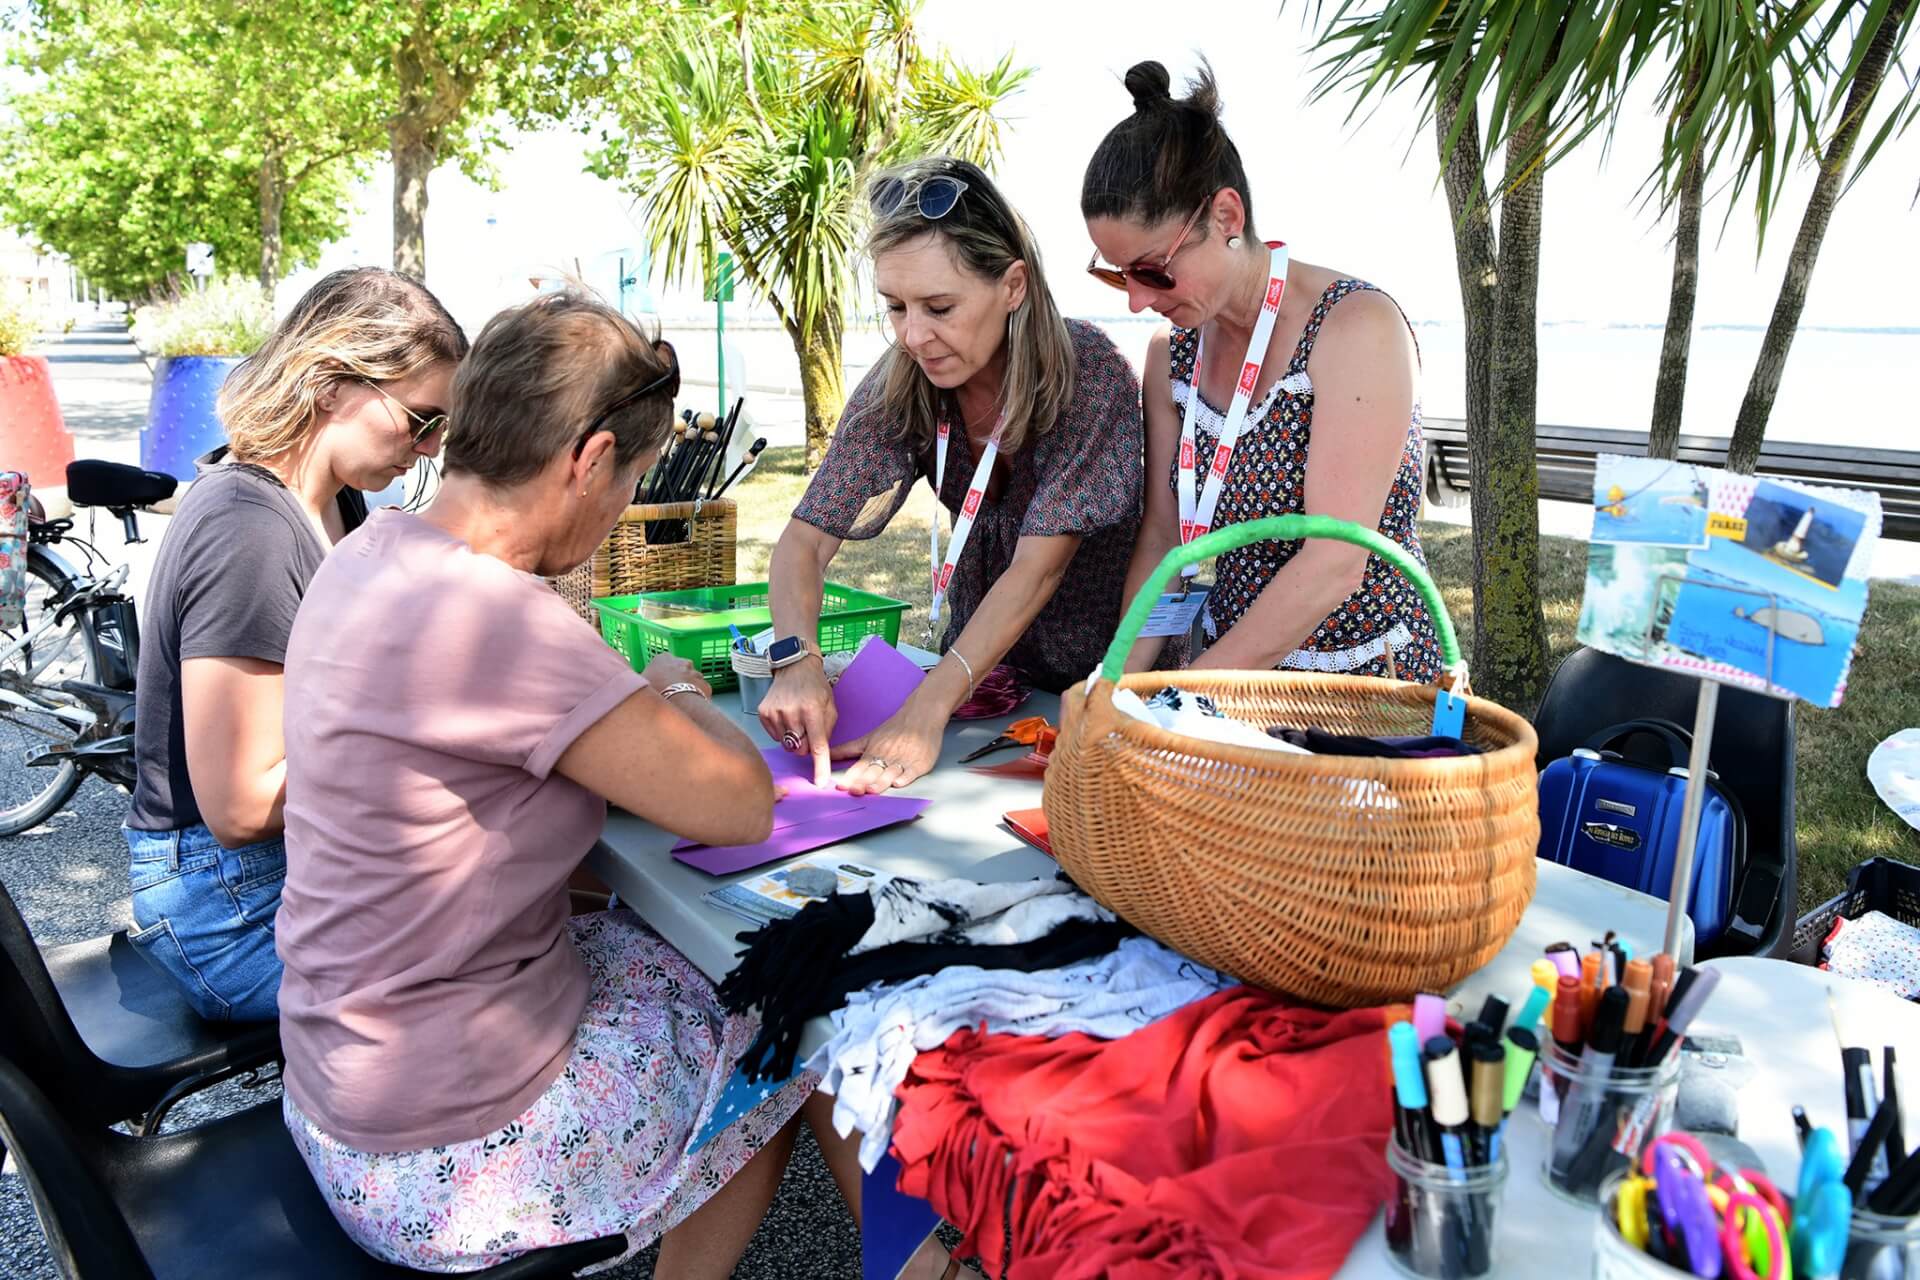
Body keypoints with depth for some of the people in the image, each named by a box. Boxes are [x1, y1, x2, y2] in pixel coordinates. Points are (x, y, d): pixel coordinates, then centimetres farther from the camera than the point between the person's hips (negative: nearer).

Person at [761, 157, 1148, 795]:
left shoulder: (1088, 372, -23)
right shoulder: (900, 384, -10)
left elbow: (1038, 567, -28)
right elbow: (808, 535, -12)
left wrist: (926, 710, -36)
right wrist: (797, 660, -32)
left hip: (1101, 668, -3)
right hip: (983, 662, 3)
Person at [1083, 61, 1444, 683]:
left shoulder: (1358, 328, -16)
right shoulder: (1171, 353, 3)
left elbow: (1336, 564, -22)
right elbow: (1161, 538, 4)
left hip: (1371, 681, -5)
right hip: (1232, 678, 5)